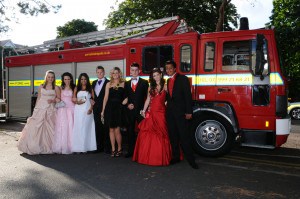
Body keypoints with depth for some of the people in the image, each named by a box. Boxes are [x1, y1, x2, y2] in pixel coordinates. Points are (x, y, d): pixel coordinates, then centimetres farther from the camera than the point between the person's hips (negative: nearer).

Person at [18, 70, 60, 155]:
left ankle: (48, 147, 8)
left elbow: (59, 99, 7)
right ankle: (34, 147, 5)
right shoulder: (41, 87, 12)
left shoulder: (56, 88, 7)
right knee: (36, 127, -4)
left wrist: (52, 100, -11)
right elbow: (38, 98, 13)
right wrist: (36, 109, 9)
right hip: (40, 109, 2)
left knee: (49, 128, -2)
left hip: (50, 110, -1)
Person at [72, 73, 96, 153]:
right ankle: (78, 147, 4)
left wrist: (91, 108, -9)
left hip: (87, 110, -1)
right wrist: (77, 102, -10)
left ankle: (86, 147, 4)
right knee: (78, 128, 0)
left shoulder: (90, 88, 8)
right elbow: (73, 99, 11)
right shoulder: (76, 89, 13)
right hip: (78, 110, 2)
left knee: (86, 128, -1)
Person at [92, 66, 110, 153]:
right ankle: (99, 147, 16)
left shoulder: (108, 82, -4)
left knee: (105, 128, -2)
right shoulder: (94, 83, 17)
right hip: (96, 108, 6)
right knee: (98, 128, 8)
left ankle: (107, 147, 6)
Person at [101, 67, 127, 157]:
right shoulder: (108, 84, 10)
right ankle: (113, 149, 17)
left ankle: (119, 149, 12)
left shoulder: (123, 84, 4)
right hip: (109, 108, 3)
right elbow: (106, 97, 8)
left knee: (117, 130, -5)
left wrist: (125, 100, -15)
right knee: (111, 129, 7)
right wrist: (103, 110, 5)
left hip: (118, 108, -3)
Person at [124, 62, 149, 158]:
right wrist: (127, 105, -3)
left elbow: (146, 96, 1)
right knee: (130, 131, 8)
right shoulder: (127, 83, 15)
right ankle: (131, 151, 17)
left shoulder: (144, 82, 4)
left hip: (140, 110, -3)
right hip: (130, 111, 3)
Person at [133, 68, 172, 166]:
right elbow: (148, 99, 12)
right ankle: (148, 156, 13)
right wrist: (144, 110, 6)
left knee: (160, 134, -1)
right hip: (151, 112, 4)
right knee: (146, 133, 1)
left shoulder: (165, 86, 3)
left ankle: (160, 157, 11)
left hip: (161, 112, -3)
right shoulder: (151, 87, 14)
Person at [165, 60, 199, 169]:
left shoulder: (182, 79, -4)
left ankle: (190, 159, 2)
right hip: (170, 112, 6)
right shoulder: (167, 81, 16)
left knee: (184, 136, -6)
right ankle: (176, 157, 20)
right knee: (173, 136, 10)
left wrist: (189, 112, -15)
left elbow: (188, 95, -9)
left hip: (181, 111, -6)